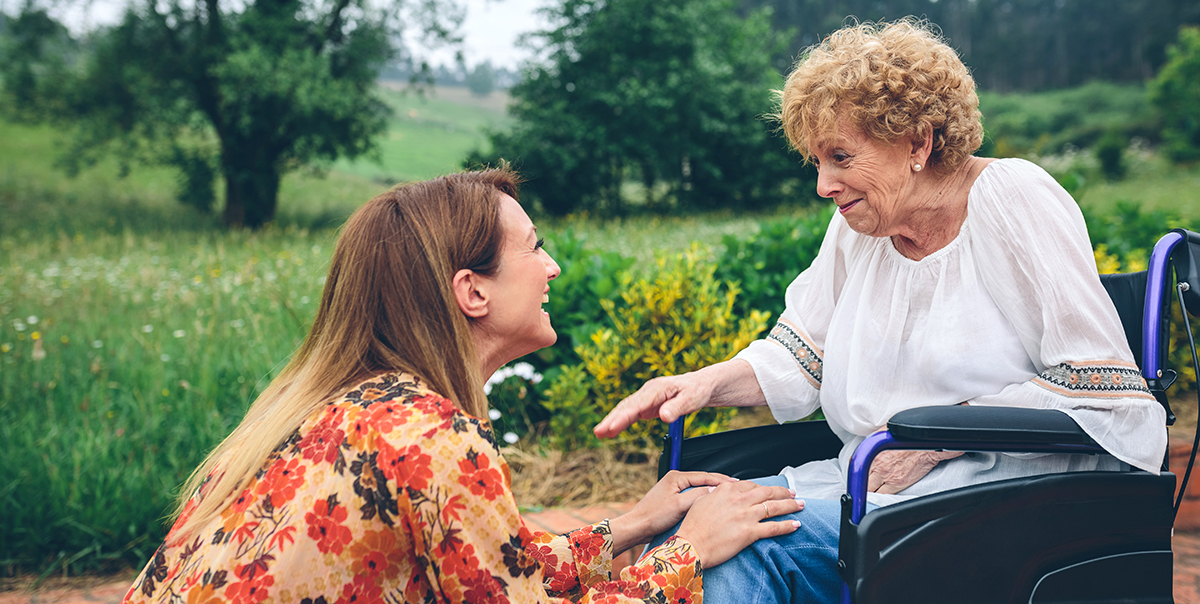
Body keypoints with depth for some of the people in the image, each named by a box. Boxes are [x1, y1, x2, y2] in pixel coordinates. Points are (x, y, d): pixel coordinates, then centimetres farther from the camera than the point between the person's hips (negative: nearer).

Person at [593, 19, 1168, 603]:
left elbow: (1096, 393, -13)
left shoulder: (1014, 200, -10)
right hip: (871, 485, 6)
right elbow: (800, 356, 16)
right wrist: (708, 381, -3)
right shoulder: (860, 222, 9)